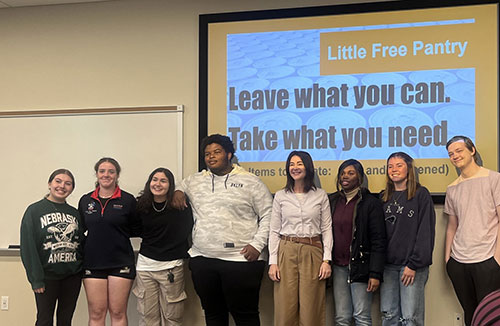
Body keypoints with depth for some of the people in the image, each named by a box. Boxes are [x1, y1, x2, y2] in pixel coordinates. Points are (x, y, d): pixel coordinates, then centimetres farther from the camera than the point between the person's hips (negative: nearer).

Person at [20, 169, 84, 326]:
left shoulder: (74, 213, 9)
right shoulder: (34, 210, -5)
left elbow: (81, 242, 11)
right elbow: (28, 247, -9)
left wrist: (83, 269, -1)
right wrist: (36, 279, -13)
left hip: (72, 276, 4)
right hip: (47, 276, -4)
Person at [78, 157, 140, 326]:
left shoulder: (128, 200, 0)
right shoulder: (85, 201, 9)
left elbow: (137, 230, 6)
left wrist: (118, 233, -4)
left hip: (121, 263, -2)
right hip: (93, 263, 2)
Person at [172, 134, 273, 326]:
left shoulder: (250, 182, 2)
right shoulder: (195, 181, 15)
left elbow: (268, 216, 1)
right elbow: (180, 185, 35)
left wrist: (257, 245, -9)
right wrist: (177, 191, 11)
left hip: (241, 260, -4)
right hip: (202, 260, 4)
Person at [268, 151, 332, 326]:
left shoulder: (320, 195, 7)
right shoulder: (280, 196, 8)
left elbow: (327, 229, 5)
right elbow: (274, 231, 7)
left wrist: (326, 260, -4)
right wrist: (273, 262, -2)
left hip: (312, 253, -1)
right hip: (286, 252, 1)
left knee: (311, 311, 0)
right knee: (285, 309, 0)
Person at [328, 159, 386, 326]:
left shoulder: (371, 203, -3)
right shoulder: (333, 201, 12)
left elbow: (378, 241, -7)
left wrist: (375, 273, -13)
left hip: (360, 266, -4)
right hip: (338, 267, 4)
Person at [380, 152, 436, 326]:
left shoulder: (421, 194, -1)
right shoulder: (385, 197, 14)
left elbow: (426, 232, -7)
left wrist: (414, 264, -13)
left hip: (412, 265, -5)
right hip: (388, 264, 5)